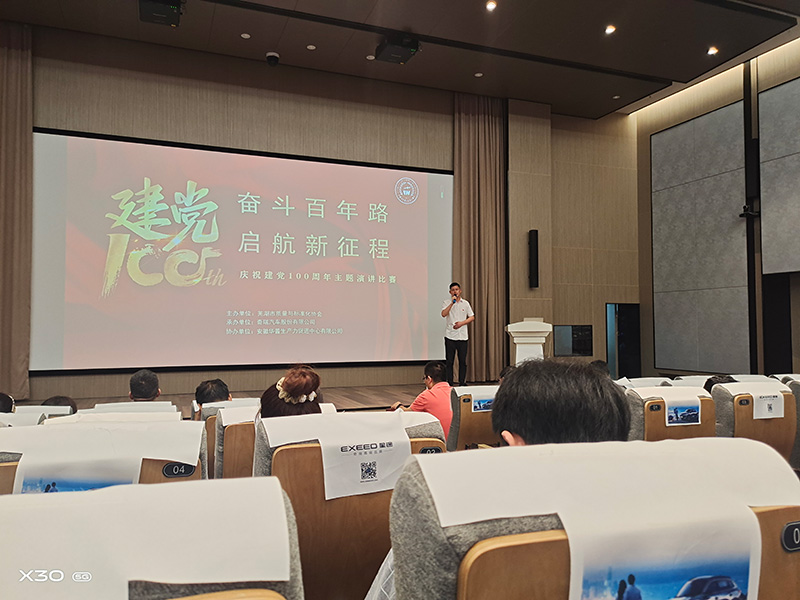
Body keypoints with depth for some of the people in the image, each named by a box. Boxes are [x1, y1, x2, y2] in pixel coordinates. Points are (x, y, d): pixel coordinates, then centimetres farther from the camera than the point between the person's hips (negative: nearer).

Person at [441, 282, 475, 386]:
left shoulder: (465, 303, 10)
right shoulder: (447, 303, 4)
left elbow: (472, 317, 8)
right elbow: (443, 314, -13)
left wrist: (462, 323, -7)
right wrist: (452, 303, -17)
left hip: (463, 336, 2)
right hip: (450, 336, -2)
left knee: (463, 361, 3)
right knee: (449, 361, -1)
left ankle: (462, 383, 11)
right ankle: (449, 383, 5)